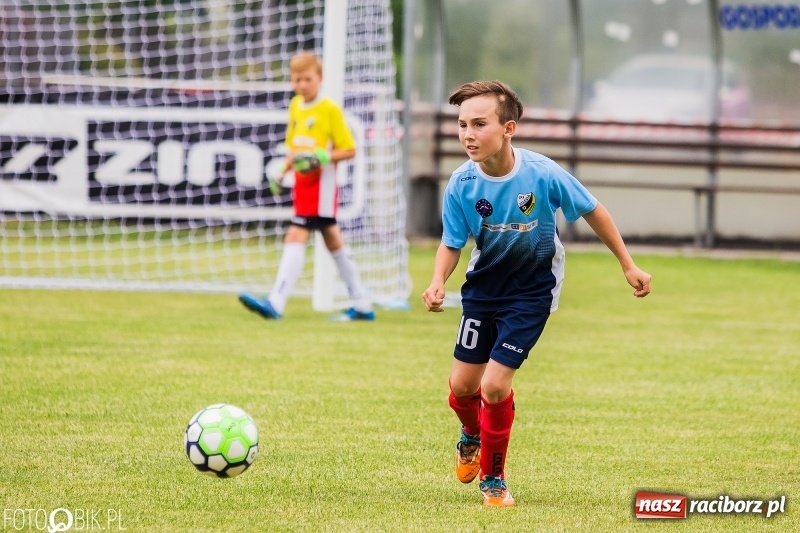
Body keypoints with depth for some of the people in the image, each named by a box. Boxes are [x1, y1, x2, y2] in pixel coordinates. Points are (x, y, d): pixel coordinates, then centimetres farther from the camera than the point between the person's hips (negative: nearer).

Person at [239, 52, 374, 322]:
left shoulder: (330, 109, -10)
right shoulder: (295, 106, 11)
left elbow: (349, 150, -9)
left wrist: (322, 157, -23)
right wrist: (282, 169, 5)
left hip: (321, 182, -9)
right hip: (302, 183, 9)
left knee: (296, 237, -16)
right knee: (333, 241, 14)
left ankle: (275, 304, -20)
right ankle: (362, 306, 22)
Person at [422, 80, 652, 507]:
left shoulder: (543, 174, -27)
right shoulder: (461, 185, -21)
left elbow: (592, 211, -10)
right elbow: (451, 245, -8)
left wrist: (628, 266, -3)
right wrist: (438, 282, -30)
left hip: (531, 291, -3)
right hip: (483, 285, 3)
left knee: (495, 385, -13)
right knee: (462, 384, 7)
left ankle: (492, 476, 12)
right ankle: (472, 435, 45)